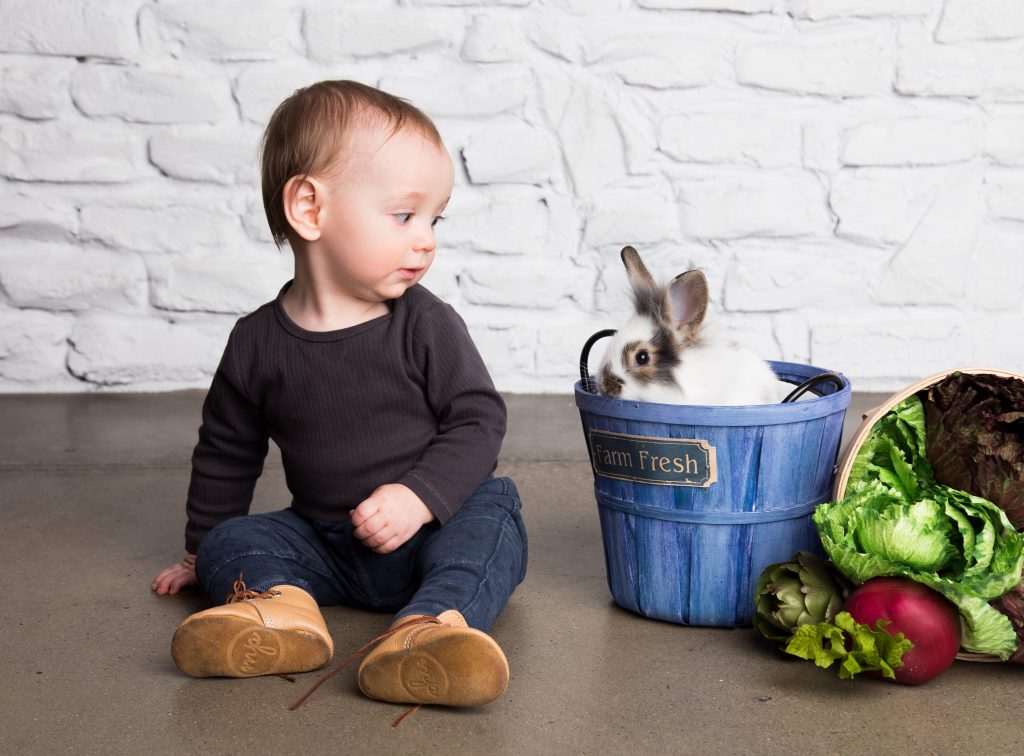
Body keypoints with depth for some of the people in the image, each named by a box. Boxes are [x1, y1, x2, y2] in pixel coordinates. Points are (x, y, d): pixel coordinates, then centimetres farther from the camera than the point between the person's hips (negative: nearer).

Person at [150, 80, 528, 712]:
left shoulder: (426, 325, -7)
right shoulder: (258, 342, -2)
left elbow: (479, 420, -7)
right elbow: (226, 453, 12)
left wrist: (421, 496, -23)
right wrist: (201, 552, 20)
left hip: (431, 530, -2)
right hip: (325, 545, 3)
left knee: (492, 514, -29)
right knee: (232, 540, -14)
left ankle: (433, 622, -54)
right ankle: (281, 607, -43)